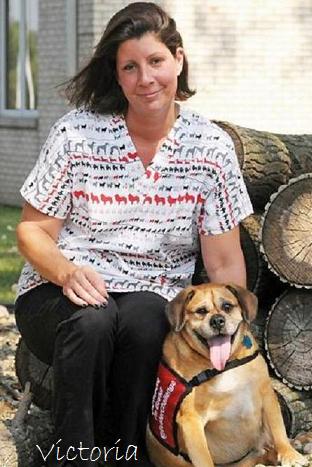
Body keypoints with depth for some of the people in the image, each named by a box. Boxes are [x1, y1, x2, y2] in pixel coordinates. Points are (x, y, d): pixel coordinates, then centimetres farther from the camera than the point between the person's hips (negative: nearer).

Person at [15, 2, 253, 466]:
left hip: (153, 301, 1)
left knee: (144, 321, -35)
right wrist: (67, 271, -19)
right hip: (58, 296, -1)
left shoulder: (212, 147, 2)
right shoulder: (76, 133, -2)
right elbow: (32, 230, 3)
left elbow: (225, 263, 3)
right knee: (92, 322, -36)